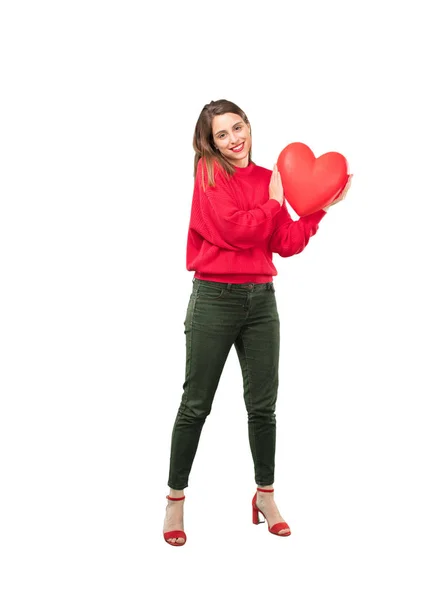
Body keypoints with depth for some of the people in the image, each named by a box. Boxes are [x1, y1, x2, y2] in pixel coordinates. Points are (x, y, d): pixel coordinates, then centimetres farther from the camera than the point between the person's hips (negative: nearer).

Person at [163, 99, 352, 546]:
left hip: (260, 298, 5)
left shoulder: (268, 179, 10)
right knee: (196, 404, 3)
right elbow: (236, 231, -17)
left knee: (263, 405, 10)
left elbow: (288, 244, 6)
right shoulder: (208, 173, -5)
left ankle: (265, 495, 27)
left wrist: (320, 205, -1)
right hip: (215, 297, -5)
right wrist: (275, 202, -5)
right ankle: (175, 500, 17)